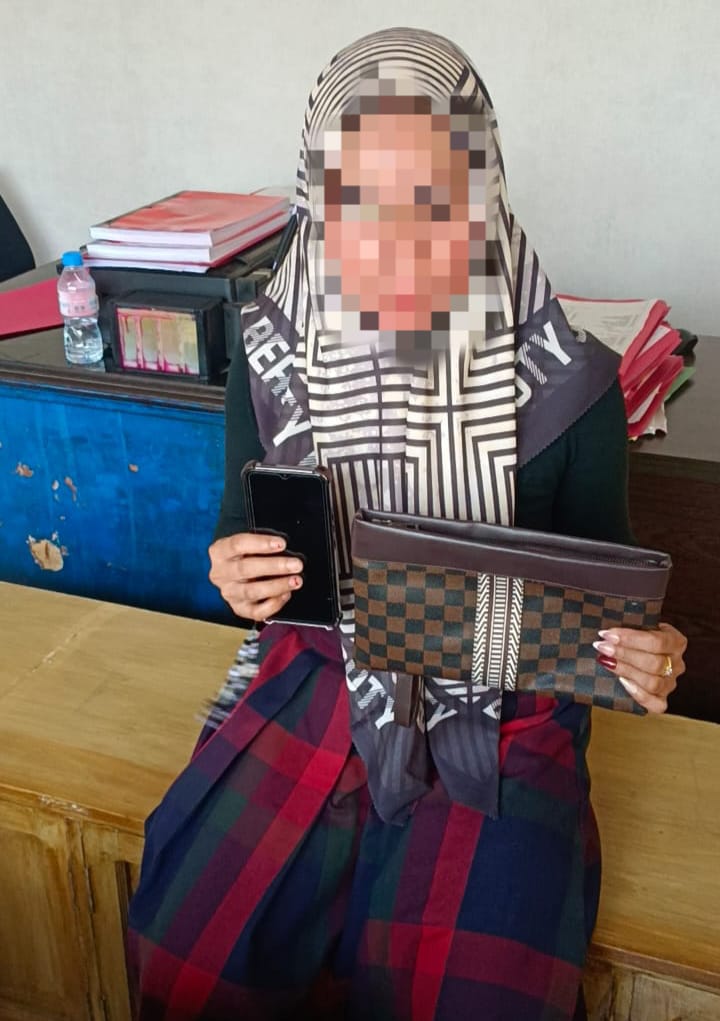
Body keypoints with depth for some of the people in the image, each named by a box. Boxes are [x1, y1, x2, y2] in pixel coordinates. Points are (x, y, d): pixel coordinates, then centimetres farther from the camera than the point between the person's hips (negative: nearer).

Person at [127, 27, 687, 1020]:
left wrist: (639, 655, -22)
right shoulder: (271, 361, -7)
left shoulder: (564, 384, -13)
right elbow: (244, 535, 6)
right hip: (321, 676, 2)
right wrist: (238, 579, -18)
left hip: (503, 708, -1)